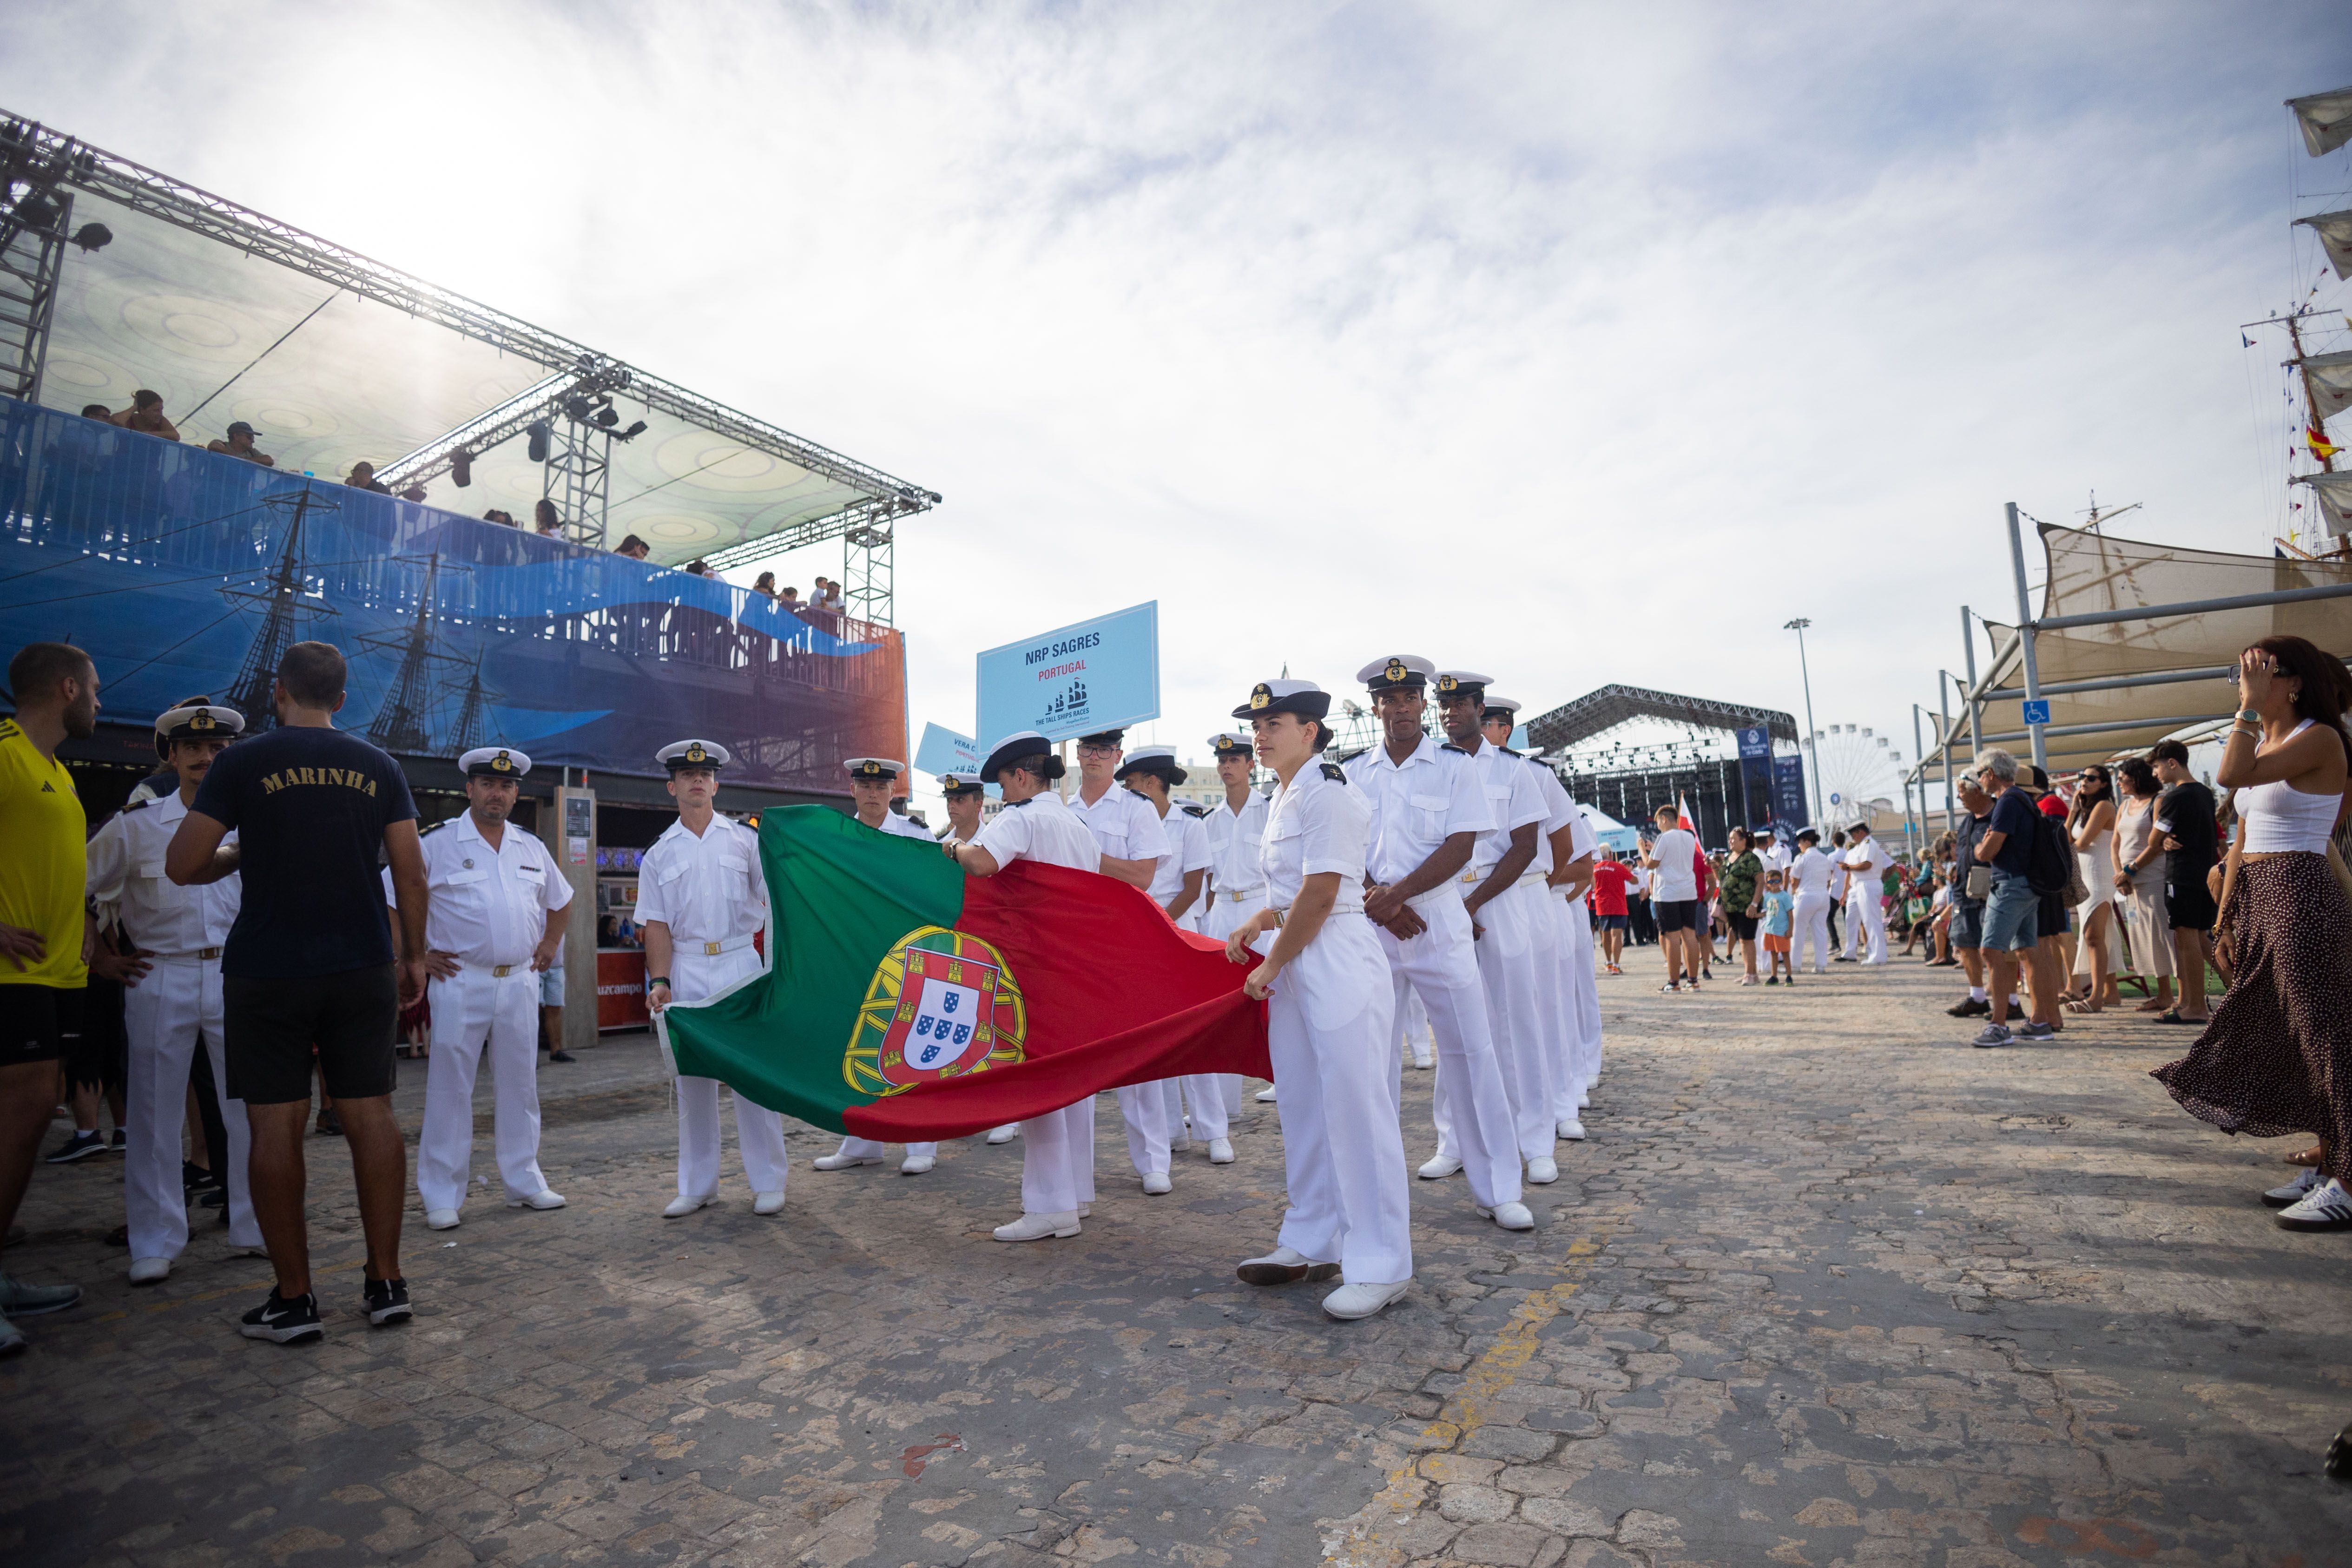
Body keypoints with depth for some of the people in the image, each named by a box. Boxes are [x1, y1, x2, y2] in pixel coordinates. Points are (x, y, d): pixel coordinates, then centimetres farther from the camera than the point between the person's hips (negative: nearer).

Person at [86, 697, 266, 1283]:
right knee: (155, 1113, 4)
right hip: (161, 980, 0)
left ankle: (257, 1227, 16)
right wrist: (100, 960, 3)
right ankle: (155, 1245, 15)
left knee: (252, 1108, 4)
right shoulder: (135, 826, 4)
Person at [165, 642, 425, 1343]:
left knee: (276, 1127, 4)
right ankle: (386, 1282, 12)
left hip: (267, 973, -2)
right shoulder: (378, 768, 4)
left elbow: (182, 866, -5)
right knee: (371, 1115, 6)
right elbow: (411, 875, 2)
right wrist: (414, 956, 11)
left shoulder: (244, 763, -3)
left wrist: (239, 855, 16)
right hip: (362, 970, 2)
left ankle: (294, 1299, 8)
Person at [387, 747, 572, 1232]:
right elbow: (390, 897, -4)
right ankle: (441, 1197, 10)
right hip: (460, 982, -4)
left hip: (520, 982, 5)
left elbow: (559, 899, 26)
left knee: (521, 1085, 11)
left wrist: (550, 945, 15)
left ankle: (524, 1182, 22)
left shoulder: (532, 848, 11)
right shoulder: (436, 842, -4)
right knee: (449, 1087, 0)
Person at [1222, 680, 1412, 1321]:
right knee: (1303, 1107, 15)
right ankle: (1312, 1244, 28)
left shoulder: (1326, 792, -14)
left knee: (1355, 1107, -3)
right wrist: (1258, 924, 7)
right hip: (1294, 962, 10)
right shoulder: (1283, 796, 16)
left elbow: (1321, 892, -18)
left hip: (1338, 960, -10)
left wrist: (1272, 965, -12)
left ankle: (1379, 1265, 8)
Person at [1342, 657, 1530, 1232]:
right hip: (1371, 928, 2)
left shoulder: (1455, 768, 1)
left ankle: (1498, 1189, 12)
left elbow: (1459, 848, -7)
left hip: (1440, 927, -2)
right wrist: (1377, 901, -12)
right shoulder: (1353, 773, 8)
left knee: (1468, 1050, 1)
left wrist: (1396, 895, -16)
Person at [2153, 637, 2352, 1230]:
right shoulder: (2263, 741, 16)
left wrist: (2251, 706, -17)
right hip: (2257, 895, 9)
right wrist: (2227, 909, 15)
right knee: (2284, 1033, 12)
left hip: (2300, 892, -9)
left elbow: (2232, 775, -27)